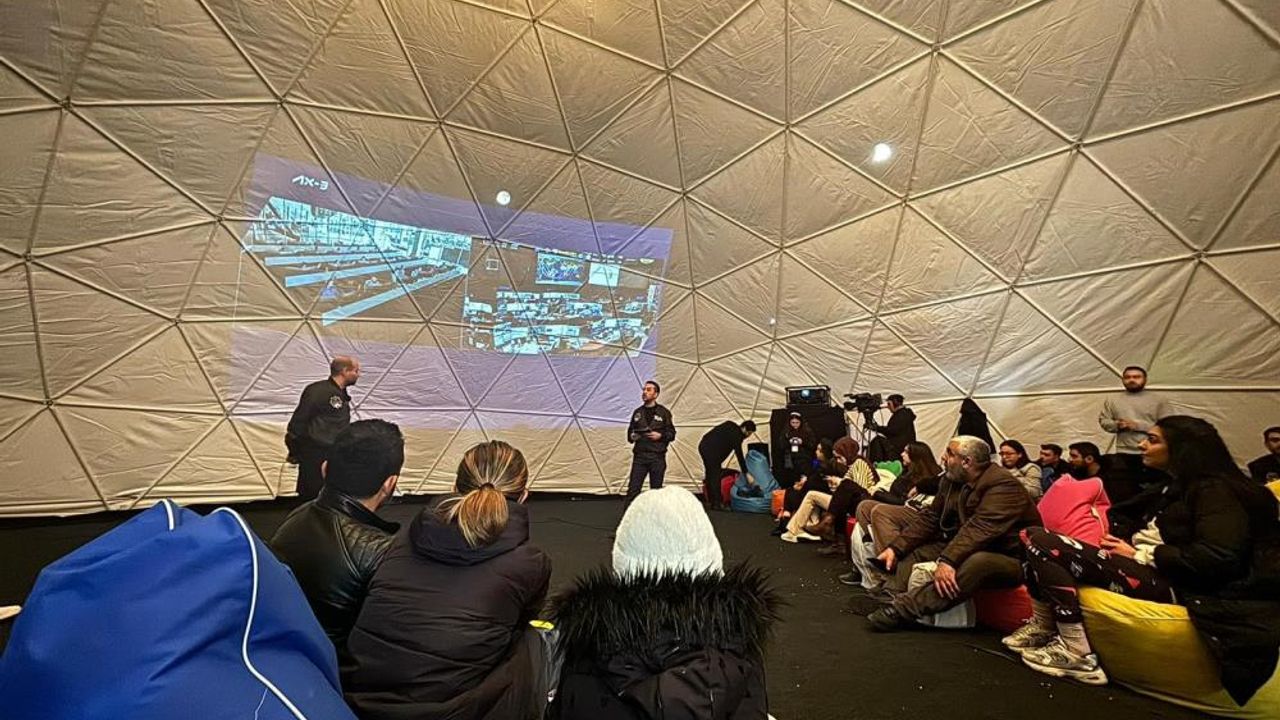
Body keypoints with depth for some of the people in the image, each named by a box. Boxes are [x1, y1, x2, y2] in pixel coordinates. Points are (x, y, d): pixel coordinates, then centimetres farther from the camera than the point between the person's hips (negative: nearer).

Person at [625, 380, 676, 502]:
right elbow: (630, 431, 20)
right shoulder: (637, 412, 12)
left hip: (657, 457, -2)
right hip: (639, 456, 2)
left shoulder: (663, 412, 3)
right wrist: (632, 437, -2)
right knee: (633, 488, -5)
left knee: (656, 490, 8)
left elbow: (671, 433, 3)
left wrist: (660, 435, -15)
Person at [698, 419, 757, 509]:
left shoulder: (730, 425, 12)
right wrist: (746, 474, -7)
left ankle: (710, 501, 26)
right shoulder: (736, 435, -13)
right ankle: (716, 504, 2)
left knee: (709, 474, 17)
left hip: (703, 446, 10)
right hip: (711, 451, -10)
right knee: (715, 476, -2)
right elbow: (739, 455, -12)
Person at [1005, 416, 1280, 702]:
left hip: (1175, 585, -10)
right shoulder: (1183, 487, 21)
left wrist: (1140, 554, -12)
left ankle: (1076, 652, -17)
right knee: (1036, 536, 2)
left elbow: (1218, 557, -19)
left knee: (1042, 542, -24)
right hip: (1159, 572, 10)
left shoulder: (1214, 489, -7)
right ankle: (1043, 626, 1)